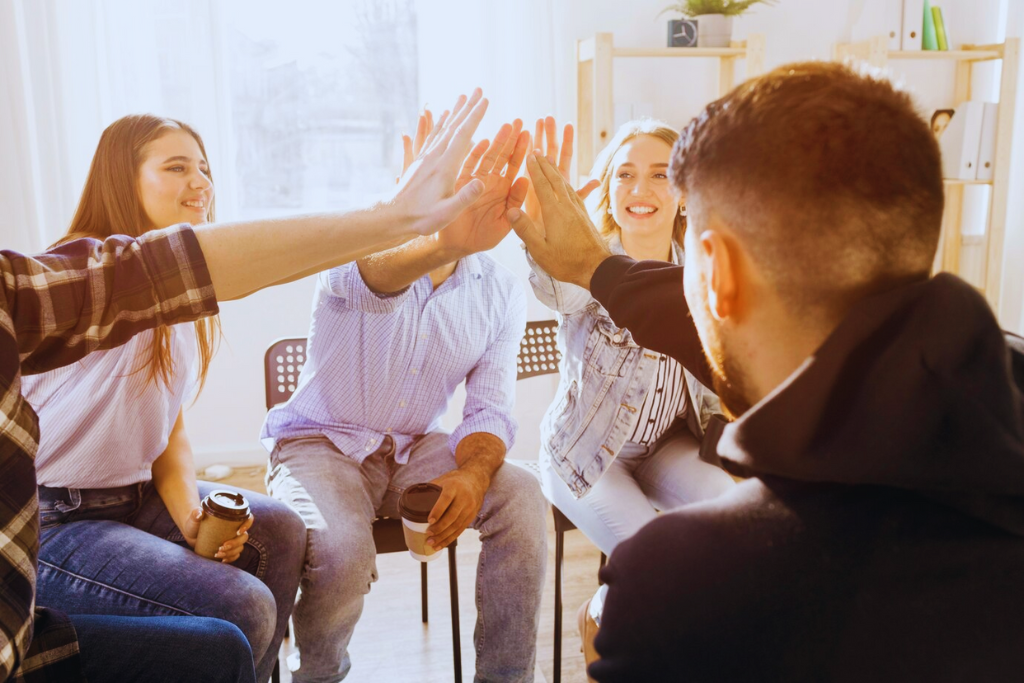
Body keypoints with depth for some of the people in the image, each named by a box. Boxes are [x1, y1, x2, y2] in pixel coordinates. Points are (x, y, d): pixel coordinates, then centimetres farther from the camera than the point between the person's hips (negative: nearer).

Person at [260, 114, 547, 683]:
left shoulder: (502, 291, -2)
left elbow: (491, 409, -3)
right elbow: (374, 277, -41)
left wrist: (472, 473, -26)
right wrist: (446, 243, -64)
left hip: (416, 448, 3)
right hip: (321, 441, -3)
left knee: (522, 496, -22)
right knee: (342, 549, -31)